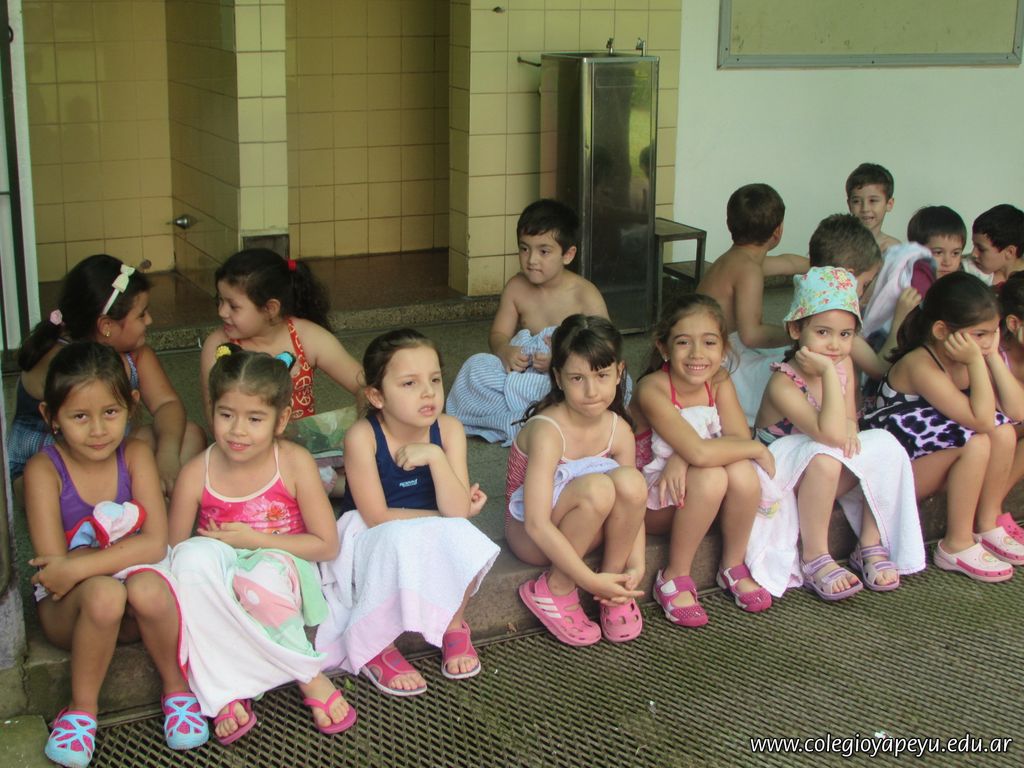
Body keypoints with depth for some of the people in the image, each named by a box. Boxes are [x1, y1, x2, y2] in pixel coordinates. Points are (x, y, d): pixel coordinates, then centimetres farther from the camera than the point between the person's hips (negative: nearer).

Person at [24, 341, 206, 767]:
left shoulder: (135, 455, -7)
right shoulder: (44, 469, -11)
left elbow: (155, 544, -17)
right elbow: (53, 563, -17)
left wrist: (77, 567, -26)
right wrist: (125, 551, -16)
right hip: (68, 607, -1)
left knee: (148, 587, -33)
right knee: (103, 593, -35)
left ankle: (177, 689, -6)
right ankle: (82, 709, -12)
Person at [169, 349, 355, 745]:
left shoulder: (294, 463, -11)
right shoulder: (197, 474, -8)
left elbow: (327, 545, -9)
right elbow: (174, 549, 0)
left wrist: (254, 539, -14)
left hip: (280, 565, -2)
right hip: (220, 587, 3)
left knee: (262, 580, -37)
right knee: (196, 555, -31)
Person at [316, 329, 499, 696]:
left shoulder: (448, 429, -12)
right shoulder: (363, 436, -21)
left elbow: (458, 512, -20)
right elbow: (377, 517, -18)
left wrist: (434, 456, -32)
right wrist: (443, 516, -15)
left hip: (432, 539, 3)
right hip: (372, 542, -3)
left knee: (459, 537, -29)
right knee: (405, 540, -35)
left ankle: (454, 626, 1)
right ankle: (375, 647, -13)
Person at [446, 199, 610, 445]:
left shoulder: (586, 296, -10)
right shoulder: (516, 287, 1)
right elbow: (498, 334, 4)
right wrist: (505, 351, -22)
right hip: (524, 373, 3)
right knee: (476, 367, -21)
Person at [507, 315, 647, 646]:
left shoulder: (619, 432, -9)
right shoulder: (547, 431, -27)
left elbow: (633, 501, -3)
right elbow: (537, 525, -31)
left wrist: (636, 566, -19)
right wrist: (590, 580, -32)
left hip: (584, 528, 5)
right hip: (532, 537, -5)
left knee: (630, 480, -27)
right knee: (598, 488, -35)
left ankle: (614, 585, -9)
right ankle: (555, 590, -15)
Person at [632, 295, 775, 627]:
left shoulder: (719, 381, -5)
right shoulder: (653, 389, -26)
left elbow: (739, 438, -17)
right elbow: (699, 452, -35)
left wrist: (684, 458, -31)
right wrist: (756, 448, -22)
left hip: (692, 488, 5)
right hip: (653, 500, -5)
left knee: (742, 472, -25)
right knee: (710, 476, -33)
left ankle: (733, 567, 1)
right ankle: (674, 578, -13)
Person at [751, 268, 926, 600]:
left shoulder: (843, 364, -4)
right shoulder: (784, 383, -26)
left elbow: (846, 421, 4)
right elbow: (830, 435, -37)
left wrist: (848, 427, -21)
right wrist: (828, 372, -37)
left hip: (830, 480, 7)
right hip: (782, 475, -6)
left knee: (886, 445, -16)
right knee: (824, 456, -36)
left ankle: (871, 546, -5)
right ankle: (814, 559, -20)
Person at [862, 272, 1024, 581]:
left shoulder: (967, 359, -1)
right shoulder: (920, 364, -26)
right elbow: (981, 420, -31)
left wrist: (993, 357, -12)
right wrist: (977, 362, -29)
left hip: (931, 461, 8)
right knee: (977, 443, -25)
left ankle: (987, 525, 7)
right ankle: (956, 545, -11)